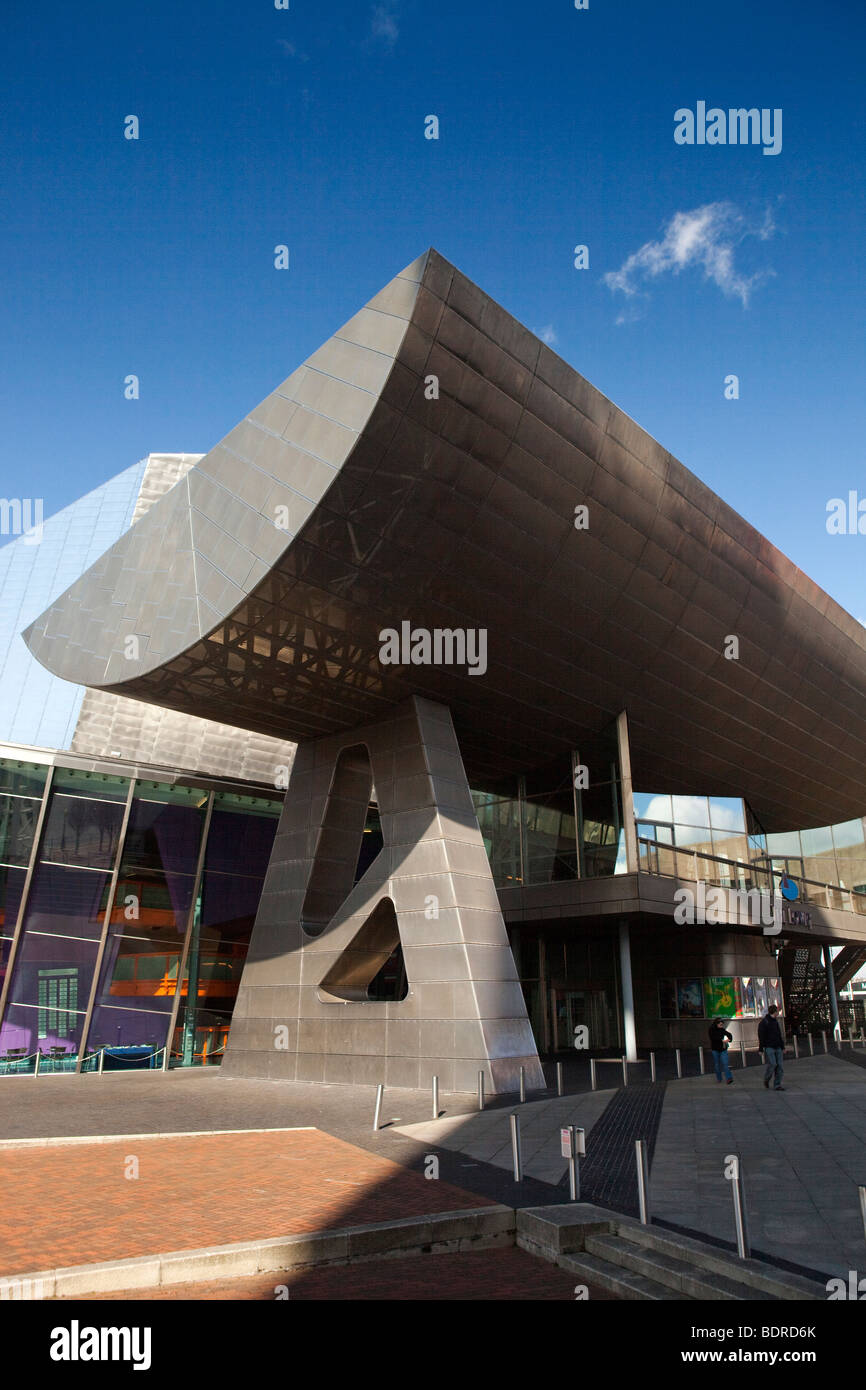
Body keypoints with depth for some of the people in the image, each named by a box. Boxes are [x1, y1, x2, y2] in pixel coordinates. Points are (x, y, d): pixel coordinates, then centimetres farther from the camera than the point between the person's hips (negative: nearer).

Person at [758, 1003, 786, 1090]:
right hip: (768, 1047, -7)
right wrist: (761, 1049, -13)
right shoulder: (763, 1022, -7)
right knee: (772, 1064, -15)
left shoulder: (775, 1021, 17)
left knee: (779, 1065, -1)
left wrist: (783, 1047, 20)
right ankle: (766, 1080, 9)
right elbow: (761, 1037, -9)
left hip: (777, 1047, 7)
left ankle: (777, 1085, 4)